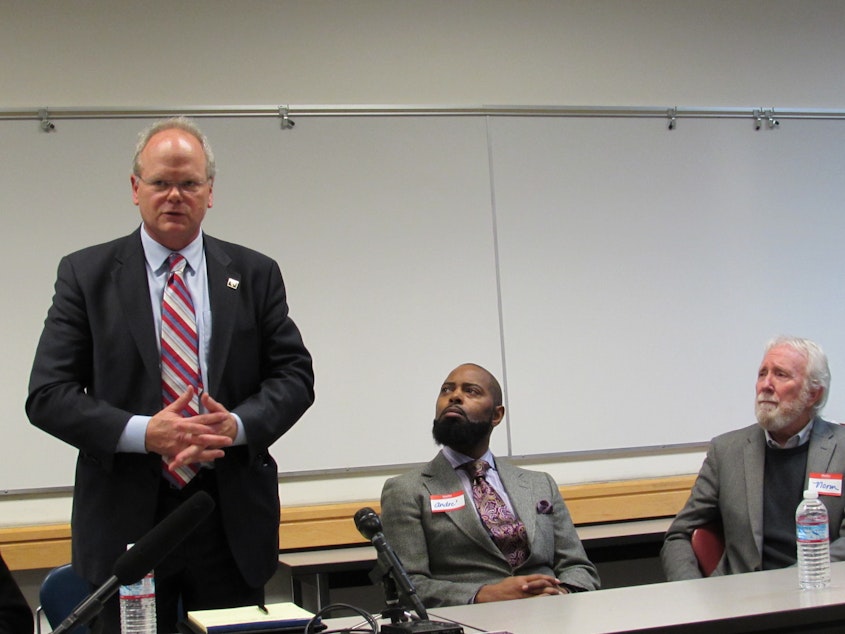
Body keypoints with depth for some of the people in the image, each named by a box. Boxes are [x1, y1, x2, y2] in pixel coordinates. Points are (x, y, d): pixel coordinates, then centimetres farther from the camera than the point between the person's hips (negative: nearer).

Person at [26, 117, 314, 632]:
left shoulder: (255, 274, 7)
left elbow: (295, 375, 5)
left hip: (233, 522, 2)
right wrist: (141, 433, -18)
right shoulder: (86, 274, 2)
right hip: (127, 521, -1)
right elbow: (48, 394, -4)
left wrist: (237, 425, -15)